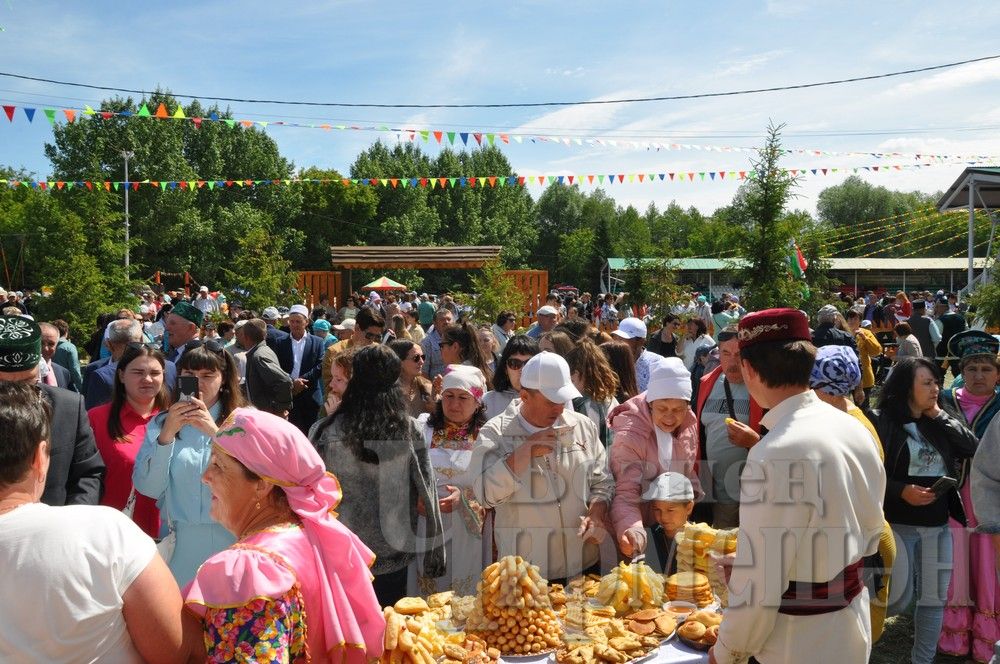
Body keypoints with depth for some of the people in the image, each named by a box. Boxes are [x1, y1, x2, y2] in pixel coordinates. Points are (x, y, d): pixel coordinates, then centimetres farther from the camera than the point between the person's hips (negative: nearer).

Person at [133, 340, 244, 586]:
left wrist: (216, 433, -23)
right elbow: (148, 487, -3)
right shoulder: (161, 424, 7)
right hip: (180, 546, 2)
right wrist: (166, 434, -16)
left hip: (232, 540, -1)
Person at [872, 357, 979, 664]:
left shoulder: (938, 424, 9)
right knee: (899, 600, -1)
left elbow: (973, 449, -3)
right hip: (899, 525, -6)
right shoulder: (882, 422, -10)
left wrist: (939, 415, -5)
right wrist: (902, 491, -22)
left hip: (938, 527, 6)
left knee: (934, 599, 11)